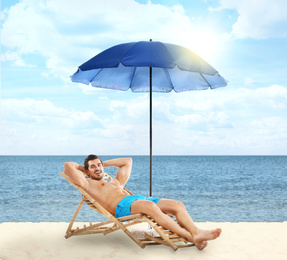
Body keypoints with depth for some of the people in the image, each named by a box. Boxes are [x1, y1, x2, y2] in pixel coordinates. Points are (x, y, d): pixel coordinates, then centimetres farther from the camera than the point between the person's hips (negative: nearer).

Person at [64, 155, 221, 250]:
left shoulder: (115, 182, 37)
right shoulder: (88, 184, 17)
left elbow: (127, 161, 46)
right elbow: (68, 166, 8)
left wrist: (104, 163, 44)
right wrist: (83, 168, 28)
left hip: (138, 198, 8)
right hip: (121, 206, -8)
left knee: (177, 205, -11)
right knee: (150, 205, -38)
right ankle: (190, 237, -37)